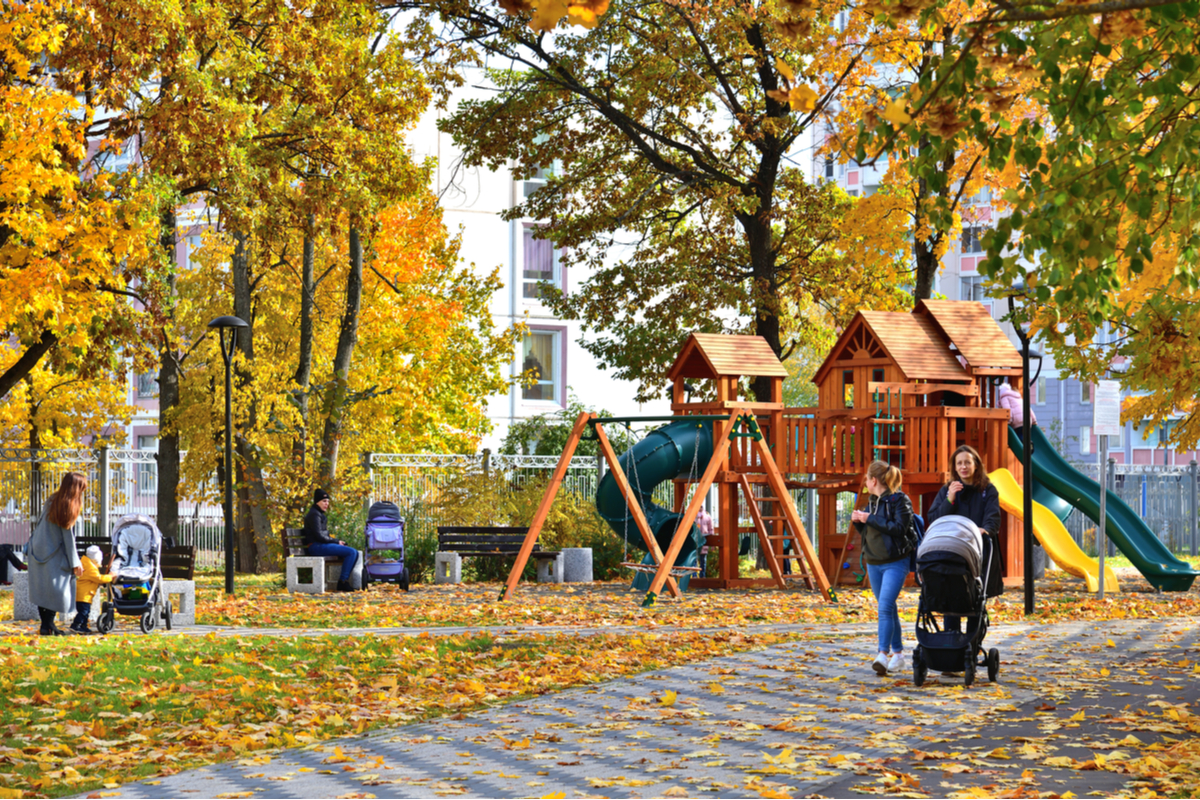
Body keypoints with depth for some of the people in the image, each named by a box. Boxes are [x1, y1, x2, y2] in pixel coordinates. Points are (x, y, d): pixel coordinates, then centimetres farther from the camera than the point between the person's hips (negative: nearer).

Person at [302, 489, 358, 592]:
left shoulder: (320, 514, 23)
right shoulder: (314, 515, -9)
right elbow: (319, 536, -17)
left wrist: (338, 541, 8)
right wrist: (336, 542, -8)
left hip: (323, 545, 10)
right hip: (316, 547, -10)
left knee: (355, 553, 5)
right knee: (351, 552, -20)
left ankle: (344, 581, -3)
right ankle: (342, 582, -19)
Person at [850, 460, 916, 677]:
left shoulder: (900, 500, -10)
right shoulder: (872, 501, 12)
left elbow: (899, 528, -22)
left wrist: (870, 519, -20)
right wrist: (857, 520, 0)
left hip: (895, 563, -8)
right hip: (874, 563, 8)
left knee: (885, 607, -18)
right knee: (888, 609, 12)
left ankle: (883, 654, -23)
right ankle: (897, 653, 20)